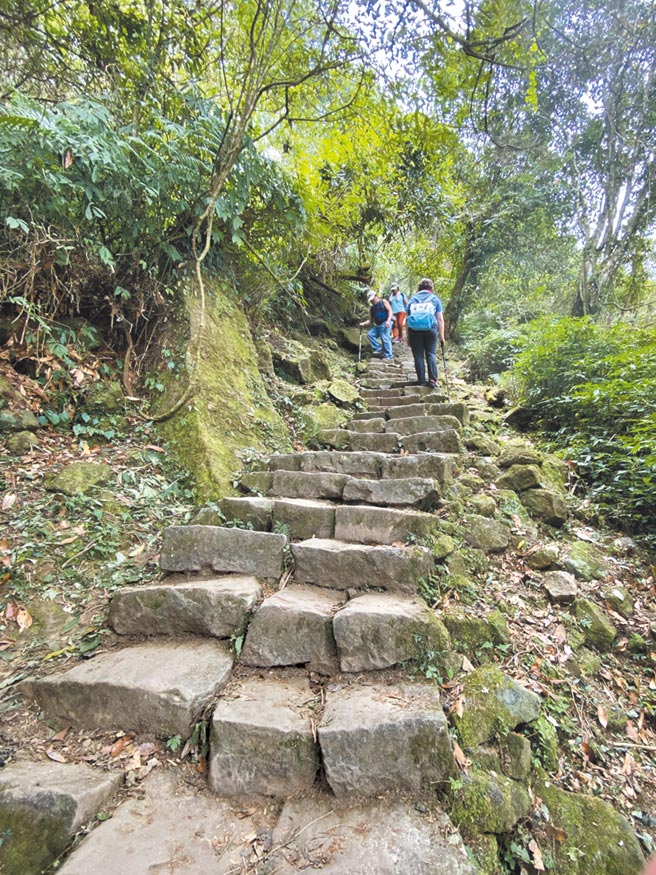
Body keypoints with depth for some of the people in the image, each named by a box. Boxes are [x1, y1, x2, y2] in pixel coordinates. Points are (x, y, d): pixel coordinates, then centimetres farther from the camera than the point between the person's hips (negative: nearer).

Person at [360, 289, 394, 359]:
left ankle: (388, 355, -11)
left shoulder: (383, 301, 3)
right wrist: (363, 323, -3)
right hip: (378, 325, 7)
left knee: (384, 338, -16)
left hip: (386, 323, -7)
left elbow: (390, 310, -7)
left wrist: (388, 320, -22)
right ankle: (378, 348, -1)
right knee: (369, 334, -4)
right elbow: (370, 320, 17)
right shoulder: (371, 308, 18)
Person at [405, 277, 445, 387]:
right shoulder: (435, 299, 14)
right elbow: (440, 319, 7)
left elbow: (407, 319, 13)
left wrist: (408, 337, 16)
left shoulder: (412, 299, 18)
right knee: (431, 354, 6)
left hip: (414, 329, 1)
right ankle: (432, 380, -1)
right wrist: (441, 336, 10)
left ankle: (421, 381, 4)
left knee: (418, 355, 4)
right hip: (430, 329, 0)